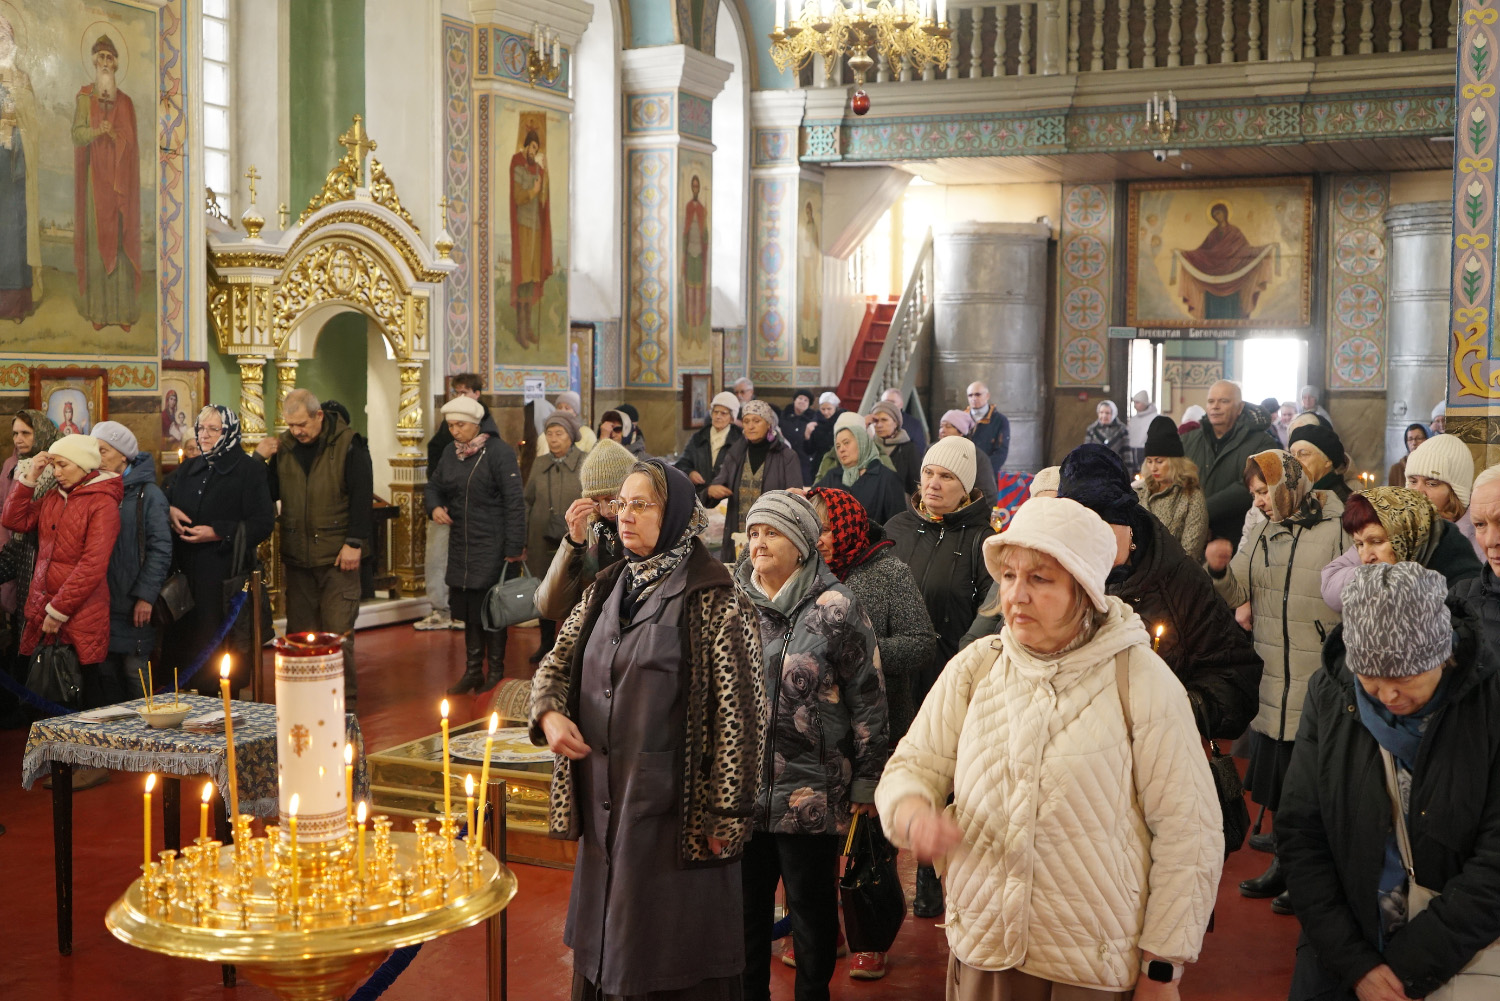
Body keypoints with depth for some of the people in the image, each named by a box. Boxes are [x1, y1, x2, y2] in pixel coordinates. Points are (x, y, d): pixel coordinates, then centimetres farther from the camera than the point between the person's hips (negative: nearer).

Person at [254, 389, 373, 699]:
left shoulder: (348, 444, -6)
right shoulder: (284, 446, 8)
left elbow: (362, 496, -8)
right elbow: (270, 493, 14)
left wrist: (355, 543, -13)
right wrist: (260, 460, -1)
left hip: (338, 557, -5)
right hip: (297, 557, 5)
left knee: (338, 632, -4)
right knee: (300, 631, 9)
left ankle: (344, 697, 5)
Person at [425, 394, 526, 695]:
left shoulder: (498, 452, -12)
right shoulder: (451, 454, 10)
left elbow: (514, 501, -14)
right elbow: (434, 486, 23)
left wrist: (515, 546, -18)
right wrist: (434, 507, -2)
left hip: (491, 546, -7)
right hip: (461, 546, 7)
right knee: (468, 611, 11)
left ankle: (496, 671, 9)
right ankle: (473, 671, 20)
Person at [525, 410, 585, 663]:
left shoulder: (586, 465, -5)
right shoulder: (539, 465, 7)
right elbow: (528, 502, 12)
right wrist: (523, 542, 9)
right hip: (543, 543, 4)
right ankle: (546, 644, 25)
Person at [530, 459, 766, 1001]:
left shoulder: (713, 600, -13)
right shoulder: (607, 589, 10)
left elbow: (738, 709, -14)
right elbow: (557, 660, 16)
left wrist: (726, 814, -16)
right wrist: (549, 712, -6)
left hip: (674, 807, -7)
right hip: (605, 801, 7)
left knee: (671, 957, 4)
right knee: (606, 939, 17)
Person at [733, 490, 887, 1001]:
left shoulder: (835, 607, -8)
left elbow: (867, 698, -6)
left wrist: (866, 781, -7)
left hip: (812, 797, -4)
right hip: (741, 791, 4)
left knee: (812, 911, 9)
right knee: (745, 905, 14)